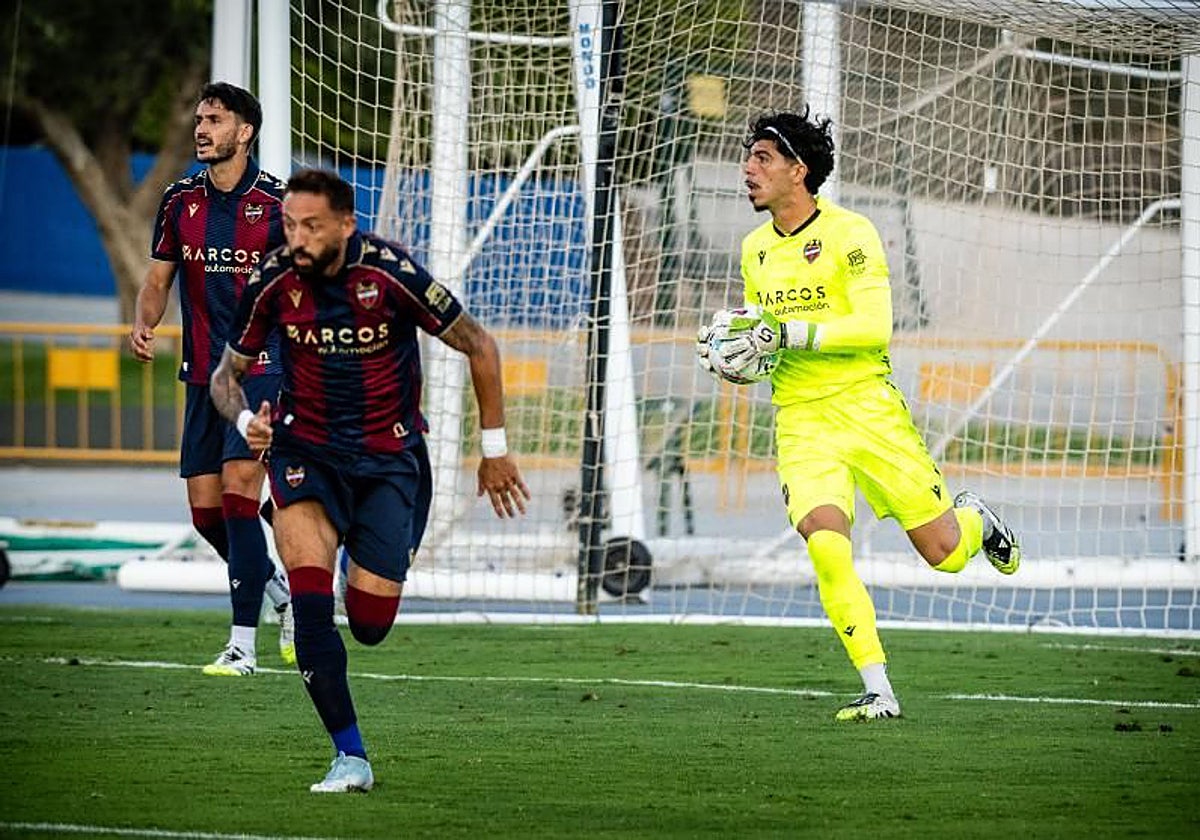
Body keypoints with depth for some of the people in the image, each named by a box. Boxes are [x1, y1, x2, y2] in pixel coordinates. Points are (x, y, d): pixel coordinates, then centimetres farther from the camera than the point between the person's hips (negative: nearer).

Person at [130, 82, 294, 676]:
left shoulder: (276, 204, -5)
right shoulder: (180, 201, 8)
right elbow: (158, 278, 12)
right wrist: (143, 325, -8)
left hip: (261, 370, -5)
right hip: (203, 375, 5)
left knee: (237, 489, -17)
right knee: (205, 509, 4)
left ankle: (243, 644, -15)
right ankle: (284, 596, 30)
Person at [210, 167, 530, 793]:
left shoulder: (390, 273, -18)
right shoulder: (274, 282, -11)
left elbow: (478, 347, -5)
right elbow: (227, 373, 5)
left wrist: (495, 449, 0)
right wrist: (245, 420, -18)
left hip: (390, 455, -1)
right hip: (305, 450, 1)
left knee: (369, 625, -2)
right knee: (311, 602, -21)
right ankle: (350, 757, -14)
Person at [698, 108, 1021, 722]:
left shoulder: (849, 233, -10)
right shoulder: (755, 247, 10)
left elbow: (874, 326, -18)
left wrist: (787, 333, -25)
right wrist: (731, 353, 0)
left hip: (867, 406, -3)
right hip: (799, 419, 4)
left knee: (944, 552, 3)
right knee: (826, 548, -20)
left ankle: (975, 519, 41)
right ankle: (878, 693, -13)